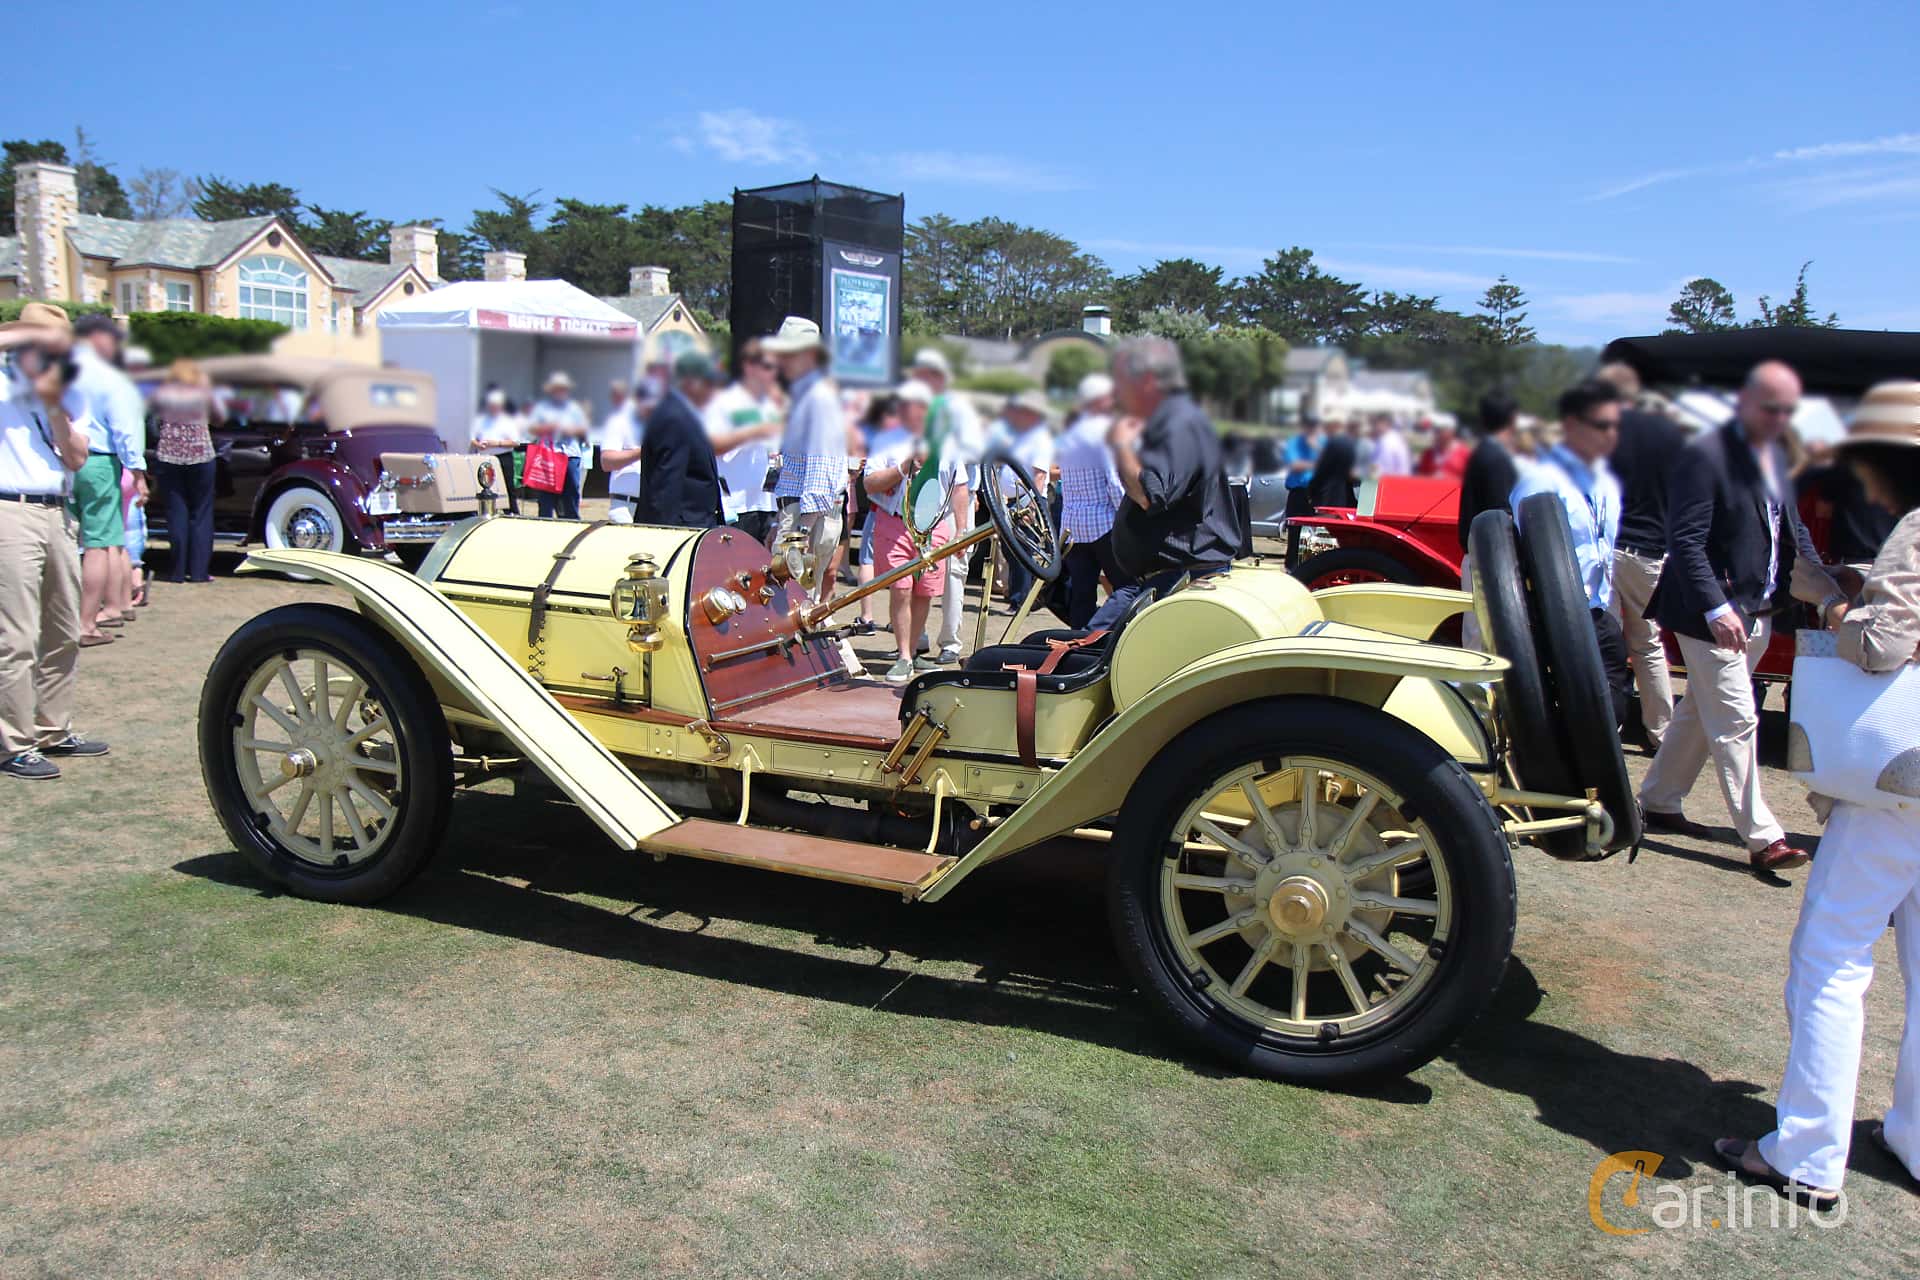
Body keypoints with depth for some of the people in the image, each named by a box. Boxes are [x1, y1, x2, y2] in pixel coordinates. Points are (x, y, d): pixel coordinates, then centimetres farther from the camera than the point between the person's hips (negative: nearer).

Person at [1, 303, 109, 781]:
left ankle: (54, 731, 24)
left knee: (64, 635, 13)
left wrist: (55, 405, -5)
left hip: (56, 515, 7)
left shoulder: (62, 398, 18)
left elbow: (76, 459, 6)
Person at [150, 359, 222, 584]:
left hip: (168, 456, 1)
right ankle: (199, 571, 2)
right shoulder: (203, 392, 3)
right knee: (201, 514, 6)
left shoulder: (160, 393, 5)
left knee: (176, 514, 6)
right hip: (200, 455, -1)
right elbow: (218, 418, 13)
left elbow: (154, 424, 9)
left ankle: (177, 571, 5)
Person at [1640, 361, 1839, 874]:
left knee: (1701, 712, 16)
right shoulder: (1704, 456, -15)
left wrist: (1823, 585, 8)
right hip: (1714, 614, -9)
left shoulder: (1774, 454, 12)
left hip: (1759, 612, 9)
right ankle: (1762, 837, -1)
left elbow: (1791, 528, 21)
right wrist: (1716, 609, -27)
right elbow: (1687, 542, -20)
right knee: (1736, 721, -6)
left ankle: (1658, 802, 28)